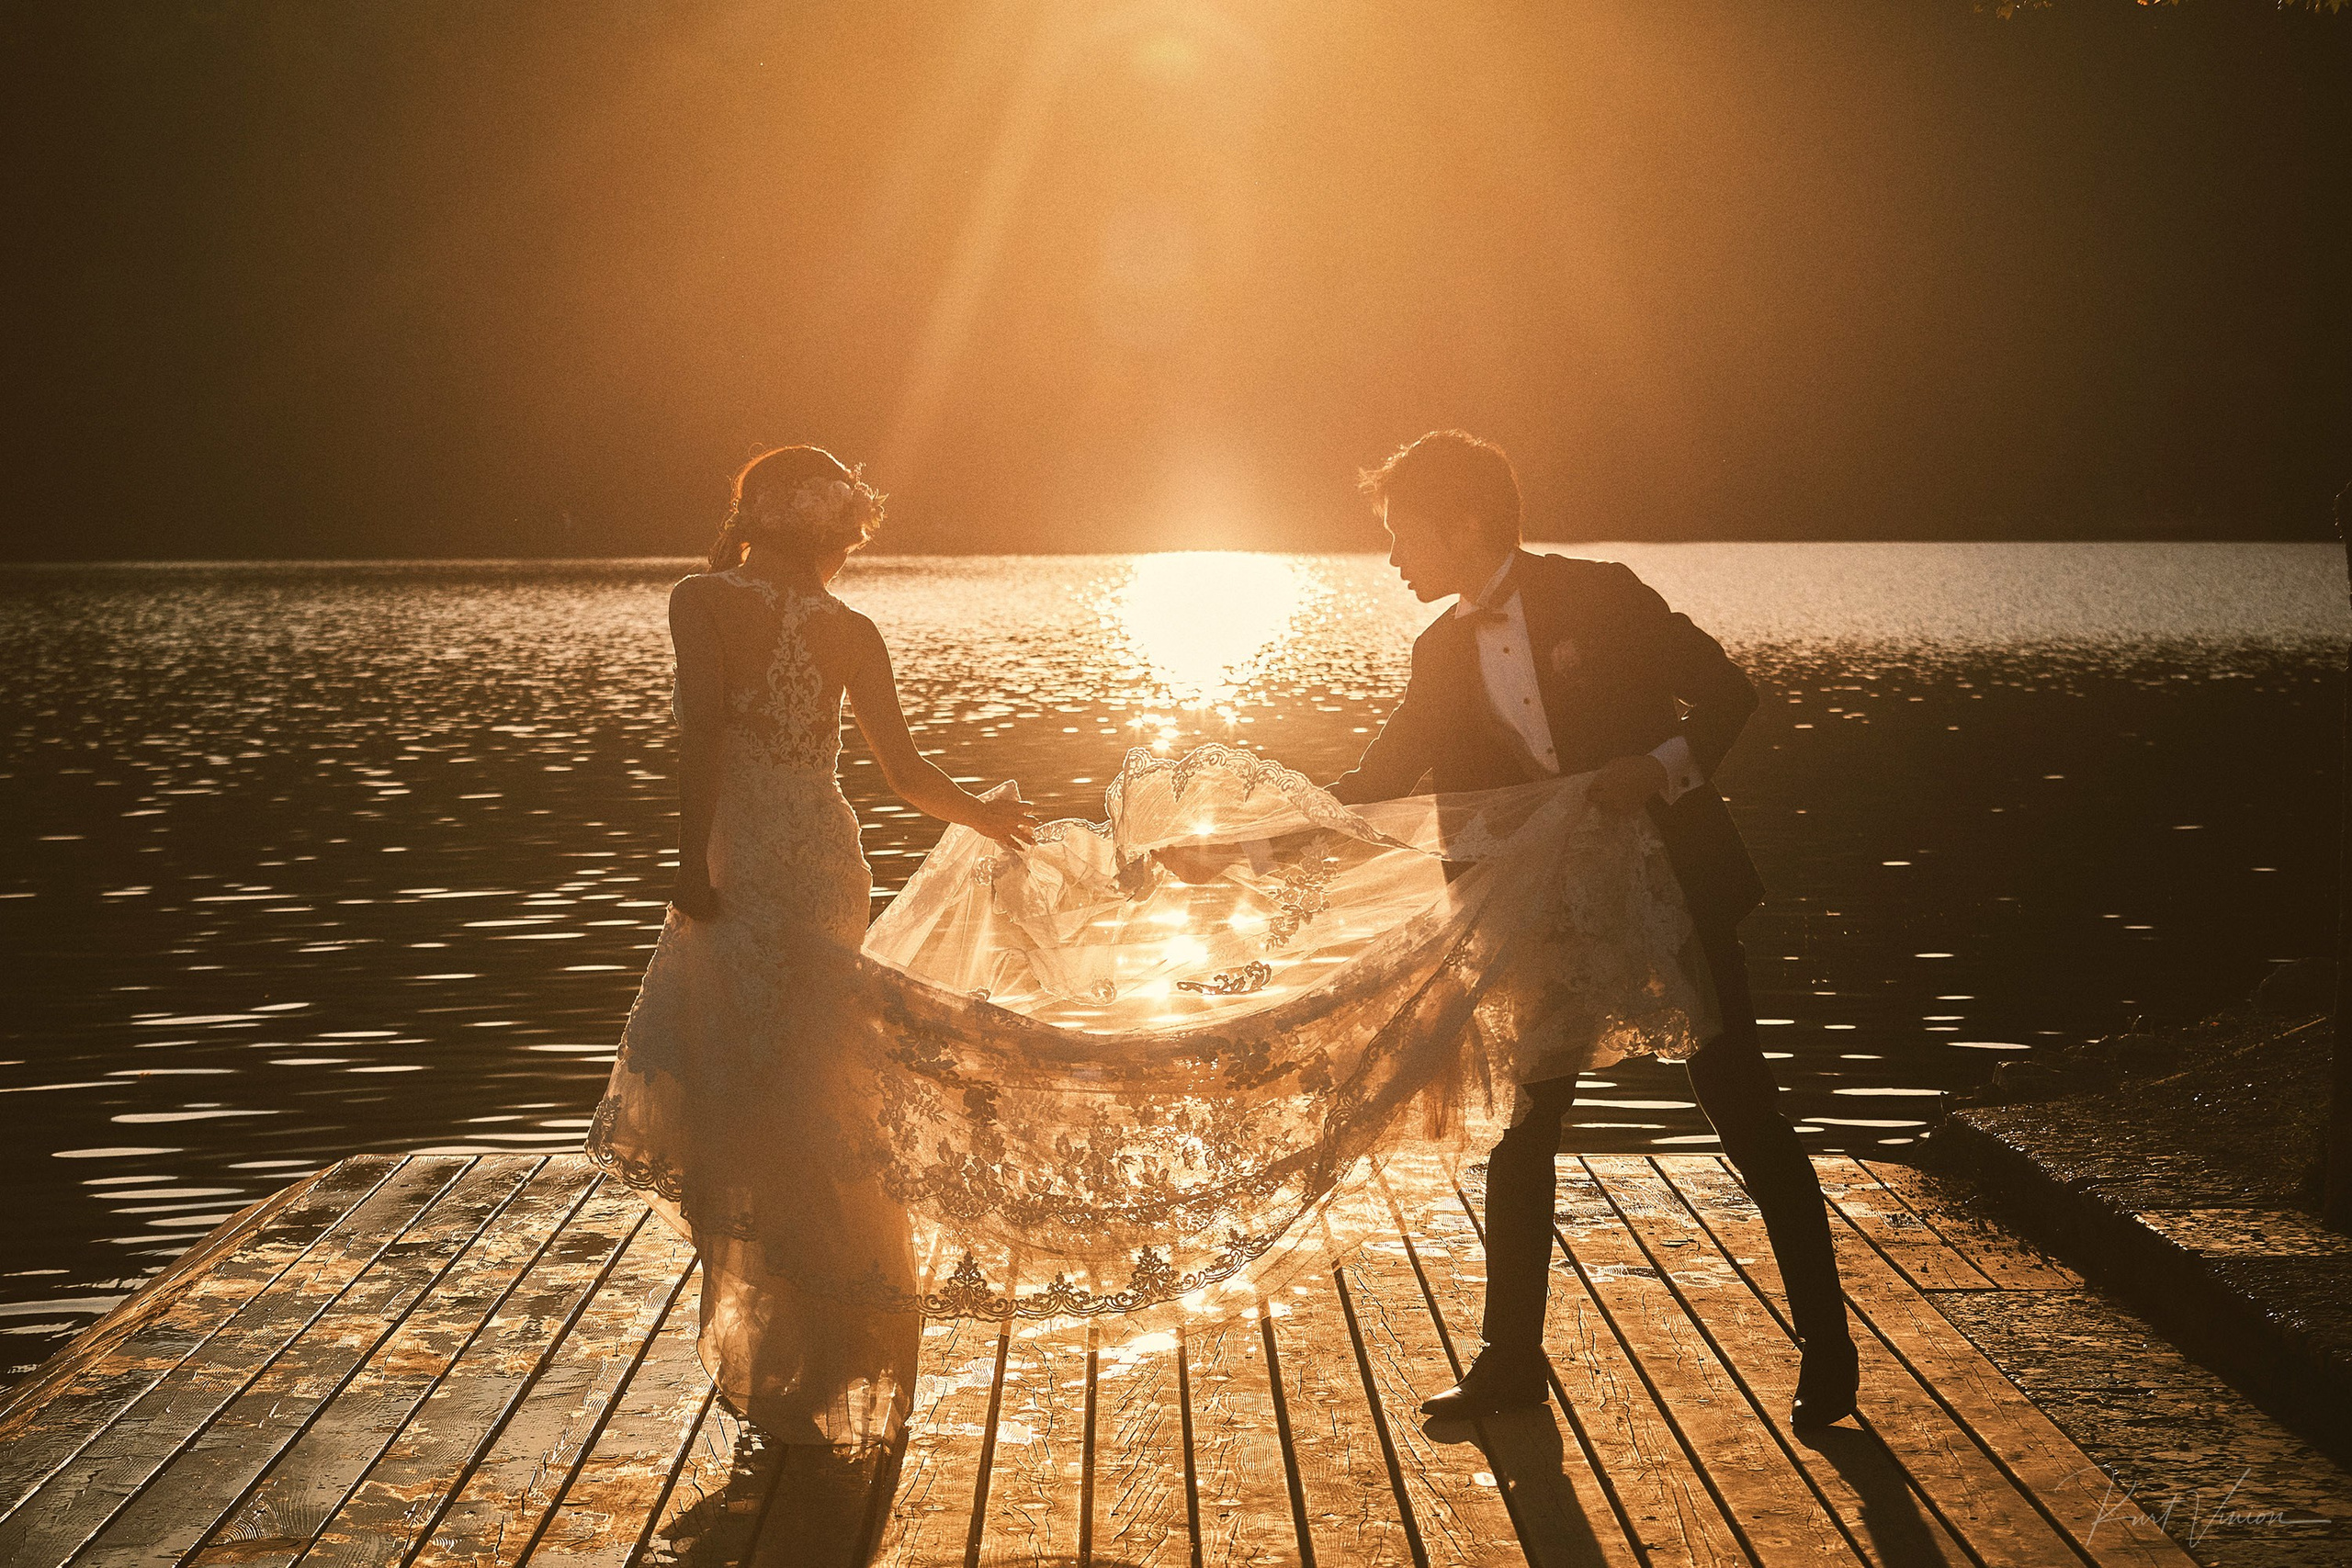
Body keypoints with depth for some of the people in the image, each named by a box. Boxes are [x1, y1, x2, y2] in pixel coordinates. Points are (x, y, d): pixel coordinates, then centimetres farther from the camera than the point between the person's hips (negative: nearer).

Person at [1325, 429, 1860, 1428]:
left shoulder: (1598, 596, -9)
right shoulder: (1442, 654, 6)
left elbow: (1726, 692, -7)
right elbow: (1374, 788, 9)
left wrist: (1660, 766, -23)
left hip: (1671, 889, -5)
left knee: (1748, 1122, 1)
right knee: (1519, 1135, 4)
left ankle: (1826, 1349, 14)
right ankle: (1511, 1361, 16)